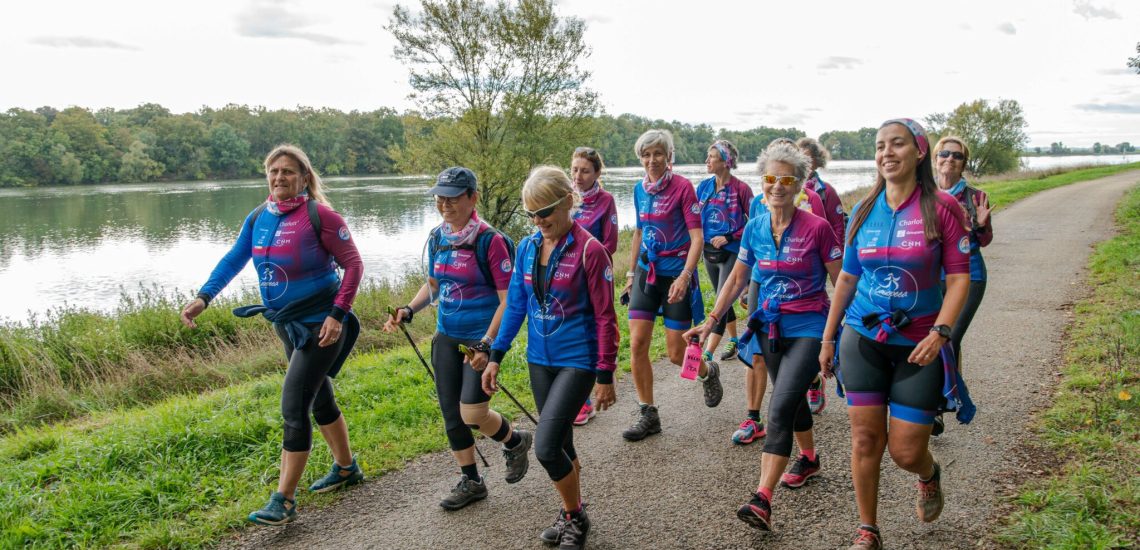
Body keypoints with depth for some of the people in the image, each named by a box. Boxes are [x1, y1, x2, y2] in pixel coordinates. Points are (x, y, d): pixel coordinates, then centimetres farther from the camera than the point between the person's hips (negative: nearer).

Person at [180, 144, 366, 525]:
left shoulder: (319, 215, -15)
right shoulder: (258, 218, 4)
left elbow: (353, 265, -13)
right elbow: (233, 259, 6)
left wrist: (337, 315, -19)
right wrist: (203, 298, -8)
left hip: (319, 326, -7)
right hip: (287, 324, 7)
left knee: (293, 407, -9)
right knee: (319, 398, 19)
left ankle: (284, 500, 0)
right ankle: (346, 469, 38)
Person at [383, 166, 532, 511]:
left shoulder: (490, 241, -16)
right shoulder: (437, 238, 4)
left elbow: (508, 300, -16)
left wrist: (487, 344, -24)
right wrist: (409, 310, 0)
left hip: (482, 338, -6)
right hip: (447, 337, 7)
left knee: (472, 414, -13)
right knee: (451, 414, 9)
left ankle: (515, 441, 20)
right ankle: (471, 482, 27)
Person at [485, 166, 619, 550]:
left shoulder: (589, 250, -14)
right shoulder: (527, 248, 3)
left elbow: (605, 317, -12)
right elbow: (515, 305, 10)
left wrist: (605, 376, -10)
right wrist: (495, 357, 8)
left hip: (577, 361, -6)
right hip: (540, 360, 6)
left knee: (546, 447, -13)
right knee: (561, 444, 16)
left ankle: (576, 518, 12)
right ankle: (570, 514, 35)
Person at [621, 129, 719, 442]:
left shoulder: (682, 187, -12)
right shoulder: (640, 189, 6)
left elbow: (697, 238, -16)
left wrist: (685, 276, -28)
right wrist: (631, 272, 19)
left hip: (676, 273, -5)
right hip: (647, 272, 5)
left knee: (676, 354, 0)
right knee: (637, 345, -5)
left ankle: (708, 373, 36)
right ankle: (648, 415, 8)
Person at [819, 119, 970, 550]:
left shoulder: (941, 207, -7)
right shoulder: (863, 212, 4)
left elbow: (959, 276, -8)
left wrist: (940, 331, -21)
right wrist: (828, 338, 12)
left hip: (918, 346, -3)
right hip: (863, 340, 3)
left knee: (906, 451, 0)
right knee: (865, 439, 2)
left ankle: (929, 476, 38)